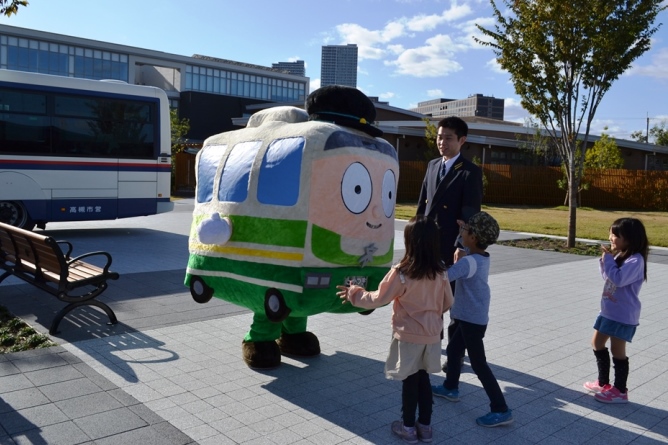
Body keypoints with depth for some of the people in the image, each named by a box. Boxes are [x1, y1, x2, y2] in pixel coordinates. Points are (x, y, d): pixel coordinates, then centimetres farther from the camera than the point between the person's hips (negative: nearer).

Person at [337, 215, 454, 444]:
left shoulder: (401, 272, -20)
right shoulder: (440, 272, -6)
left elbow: (378, 299, -12)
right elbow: (448, 302, 7)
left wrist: (353, 293, 3)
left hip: (409, 336, -4)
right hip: (432, 335, 4)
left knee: (410, 381, 10)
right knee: (423, 378, 18)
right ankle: (425, 426, 27)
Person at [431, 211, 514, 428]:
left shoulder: (468, 262, -25)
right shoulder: (482, 257, 3)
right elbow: (466, 246, 26)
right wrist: (463, 227, 17)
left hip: (472, 319, -10)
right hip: (471, 317, 10)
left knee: (478, 364, -3)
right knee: (453, 350, 24)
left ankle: (501, 410, 2)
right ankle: (450, 388, 42)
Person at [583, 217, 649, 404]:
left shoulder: (635, 260, -20)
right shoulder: (620, 255, 8)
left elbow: (618, 279, -29)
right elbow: (608, 276, 14)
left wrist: (608, 259, -21)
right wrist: (605, 259, 0)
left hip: (623, 314, -10)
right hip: (609, 310, 10)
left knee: (617, 350, 0)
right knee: (597, 343, 16)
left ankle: (620, 391, 14)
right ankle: (603, 383, 30)